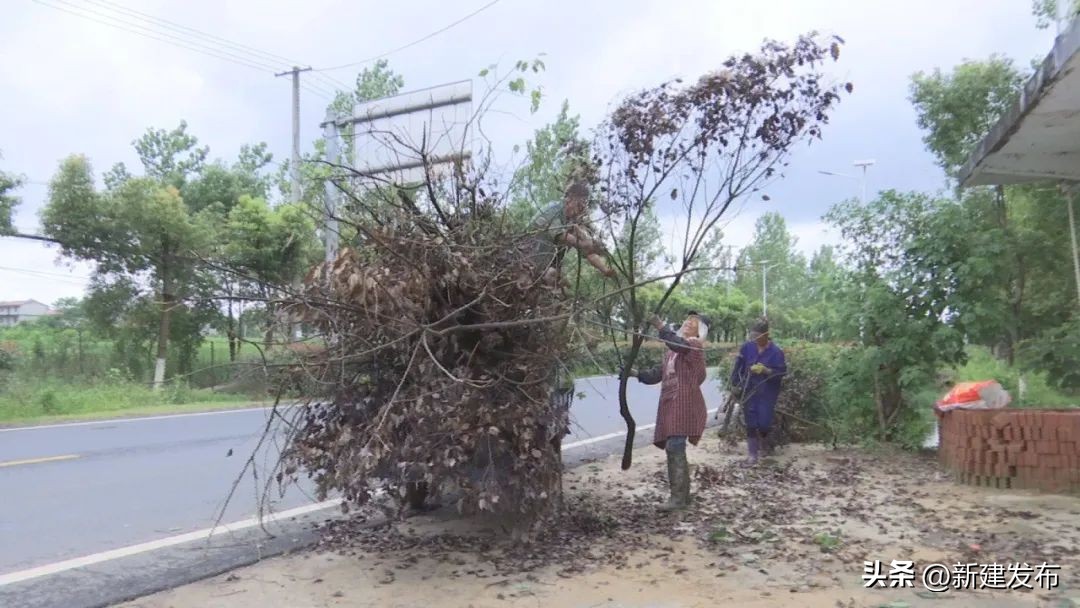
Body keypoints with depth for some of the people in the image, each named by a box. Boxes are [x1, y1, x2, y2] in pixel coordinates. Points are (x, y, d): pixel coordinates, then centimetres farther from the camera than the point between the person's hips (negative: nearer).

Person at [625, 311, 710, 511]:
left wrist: (660, 326, -39)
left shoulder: (695, 345, -5)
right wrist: (637, 374, 7)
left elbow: (679, 344, -28)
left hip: (684, 405, -8)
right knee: (677, 450, 11)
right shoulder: (672, 351, 20)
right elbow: (658, 373, 21)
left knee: (674, 449, -13)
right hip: (670, 405, 8)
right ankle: (684, 495, 20)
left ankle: (678, 497, -10)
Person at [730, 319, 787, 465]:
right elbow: (738, 366, 4)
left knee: (764, 423, 1)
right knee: (751, 424, 3)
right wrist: (735, 384, 4)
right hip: (749, 392, 2)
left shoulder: (776, 352, -13)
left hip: (767, 394, -2)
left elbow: (781, 373, -12)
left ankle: (763, 448, 32)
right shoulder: (747, 347, -5)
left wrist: (766, 371, -27)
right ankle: (753, 454, 12)